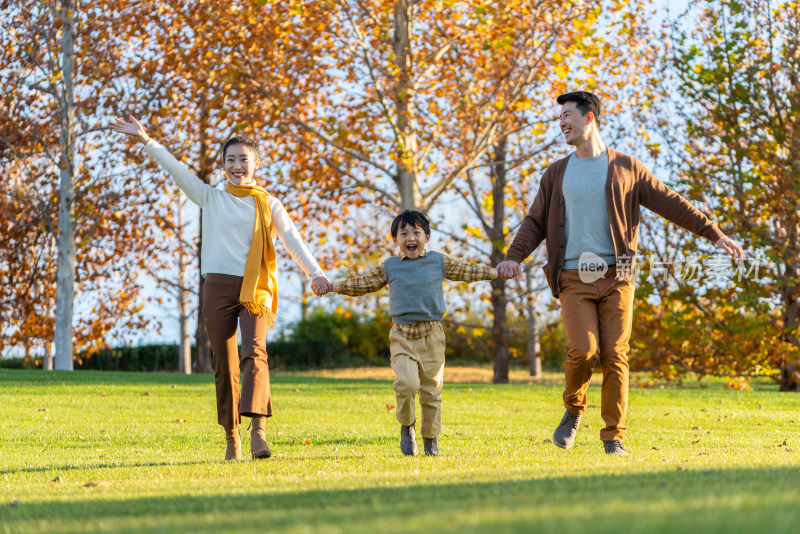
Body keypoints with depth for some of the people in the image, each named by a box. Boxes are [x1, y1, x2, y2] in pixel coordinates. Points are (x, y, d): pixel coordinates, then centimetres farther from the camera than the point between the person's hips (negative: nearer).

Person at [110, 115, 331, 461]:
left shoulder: (268, 204, 9)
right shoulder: (211, 199, 11)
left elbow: (292, 239, -2)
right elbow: (177, 170, 4)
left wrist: (315, 273, -16)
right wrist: (145, 140, -6)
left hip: (256, 289, -1)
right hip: (219, 286, 1)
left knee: (254, 352, -21)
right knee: (225, 365, 2)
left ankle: (258, 429, -33)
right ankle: (231, 437, 12)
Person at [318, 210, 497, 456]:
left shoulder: (439, 262, 9)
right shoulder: (389, 267, 9)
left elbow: (467, 271, 19)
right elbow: (362, 284, 18)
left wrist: (497, 272, 21)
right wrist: (332, 286, 17)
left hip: (432, 336, 1)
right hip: (402, 336, -1)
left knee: (431, 389, 3)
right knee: (406, 383, -20)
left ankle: (430, 438, 20)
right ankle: (407, 427, 5)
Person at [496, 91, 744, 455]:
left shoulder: (626, 168, 8)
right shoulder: (557, 174, 13)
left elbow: (672, 204, 8)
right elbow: (535, 222, 11)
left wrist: (714, 234, 3)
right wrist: (514, 257, -7)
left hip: (615, 277, -1)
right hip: (574, 279, 1)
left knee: (615, 355, -6)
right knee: (582, 350, -16)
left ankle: (614, 438, 1)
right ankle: (573, 410, 12)